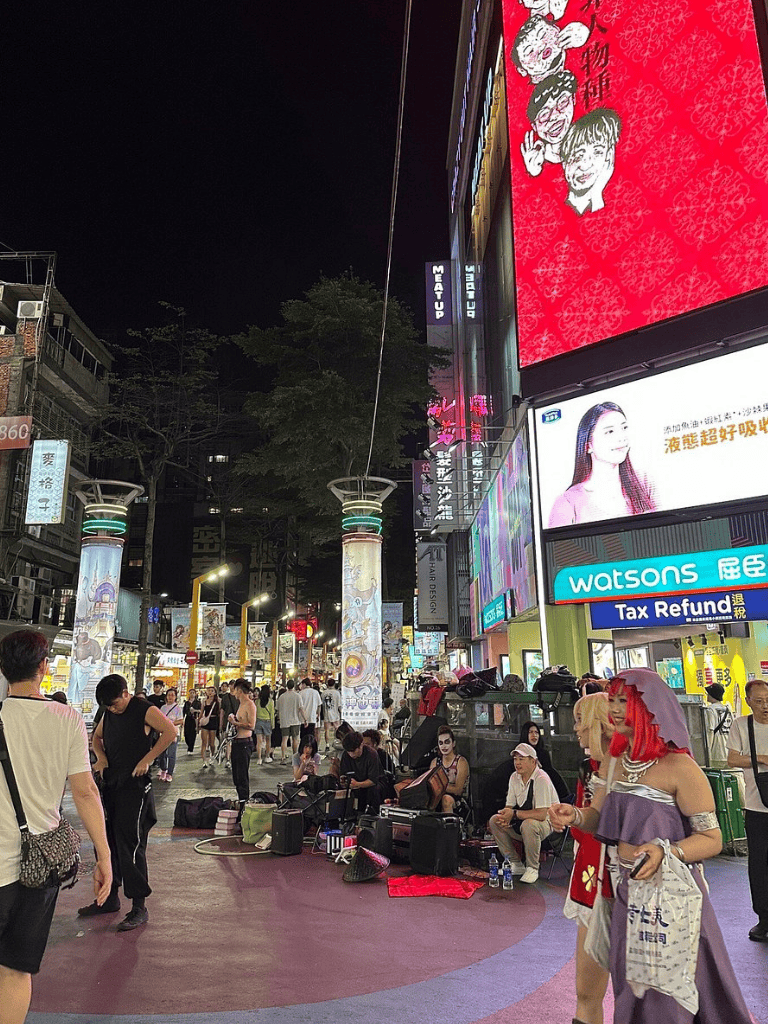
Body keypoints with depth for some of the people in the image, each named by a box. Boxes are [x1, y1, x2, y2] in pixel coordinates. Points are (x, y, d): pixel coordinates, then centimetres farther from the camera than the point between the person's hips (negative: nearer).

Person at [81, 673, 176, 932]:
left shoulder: (144, 710, -12)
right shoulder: (109, 713, 10)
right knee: (107, 842, 15)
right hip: (110, 784, 8)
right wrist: (101, 756, 5)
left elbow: (170, 732, -20)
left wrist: (146, 760, -20)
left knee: (130, 845, -7)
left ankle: (139, 908, 2)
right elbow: (97, 736, 25)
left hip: (134, 786, -8)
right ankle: (110, 898, 31)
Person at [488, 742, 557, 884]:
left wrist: (514, 814, -27)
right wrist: (506, 816, -19)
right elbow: (509, 806, 5)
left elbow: (541, 814, -29)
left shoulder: (541, 779, -23)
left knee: (528, 824, -37)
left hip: (547, 823, -7)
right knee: (494, 820, -8)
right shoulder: (514, 777, 1)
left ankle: (532, 868, -13)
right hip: (521, 823, 7)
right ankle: (515, 864, 3)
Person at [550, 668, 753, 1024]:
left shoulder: (679, 767, -18)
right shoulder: (613, 762, 3)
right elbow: (600, 817, 10)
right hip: (625, 893, 6)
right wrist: (574, 815, -11)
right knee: (631, 988, 21)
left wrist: (665, 852, -30)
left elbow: (711, 839, -14)